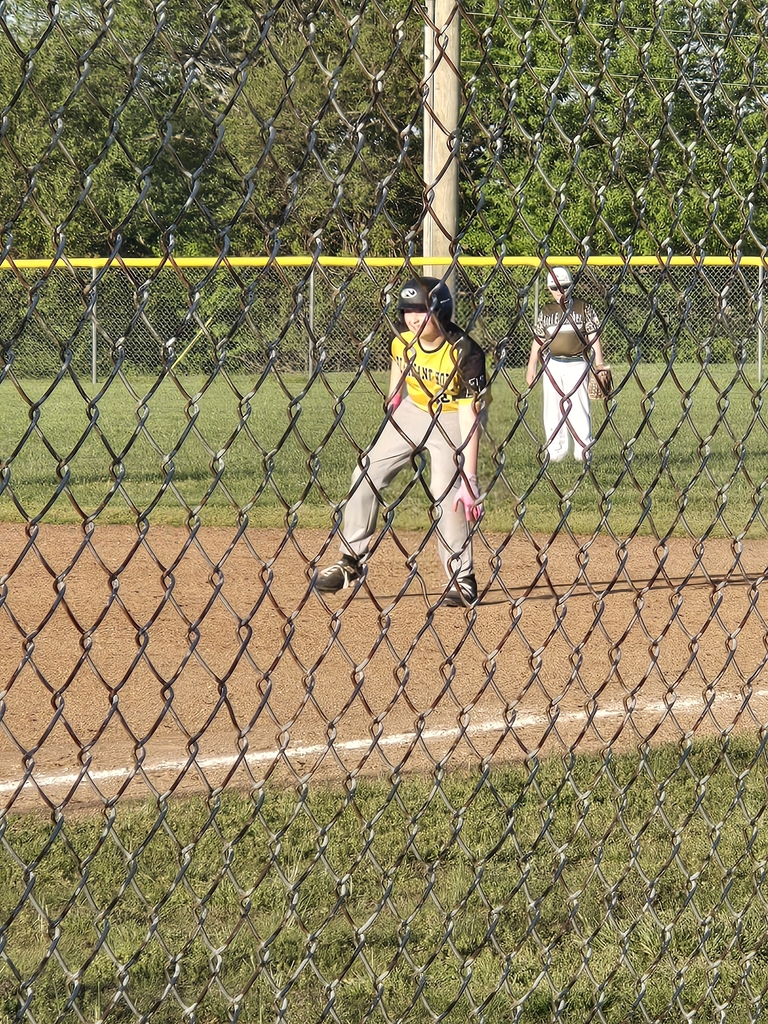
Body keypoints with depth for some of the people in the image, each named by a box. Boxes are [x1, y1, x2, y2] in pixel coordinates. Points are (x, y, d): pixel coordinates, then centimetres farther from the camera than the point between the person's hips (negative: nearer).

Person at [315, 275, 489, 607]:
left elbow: (469, 417, -31)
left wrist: (469, 477, -34)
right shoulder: (402, 339, -17)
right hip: (414, 408, 6)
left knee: (446, 491, -20)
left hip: (453, 416, -6)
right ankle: (350, 561, 14)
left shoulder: (465, 352, -31)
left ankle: (462, 579, -6)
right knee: (366, 474, 1)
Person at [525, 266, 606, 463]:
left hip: (577, 364, -3)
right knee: (553, 409, 3)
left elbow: (594, 338, 2)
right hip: (552, 364, 3)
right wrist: (531, 368, 10)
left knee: (579, 407, -6)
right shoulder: (546, 312, 10)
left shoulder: (583, 308, 3)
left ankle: (583, 451, -2)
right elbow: (538, 341, 13)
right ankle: (556, 451, 9)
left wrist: (599, 365, -3)